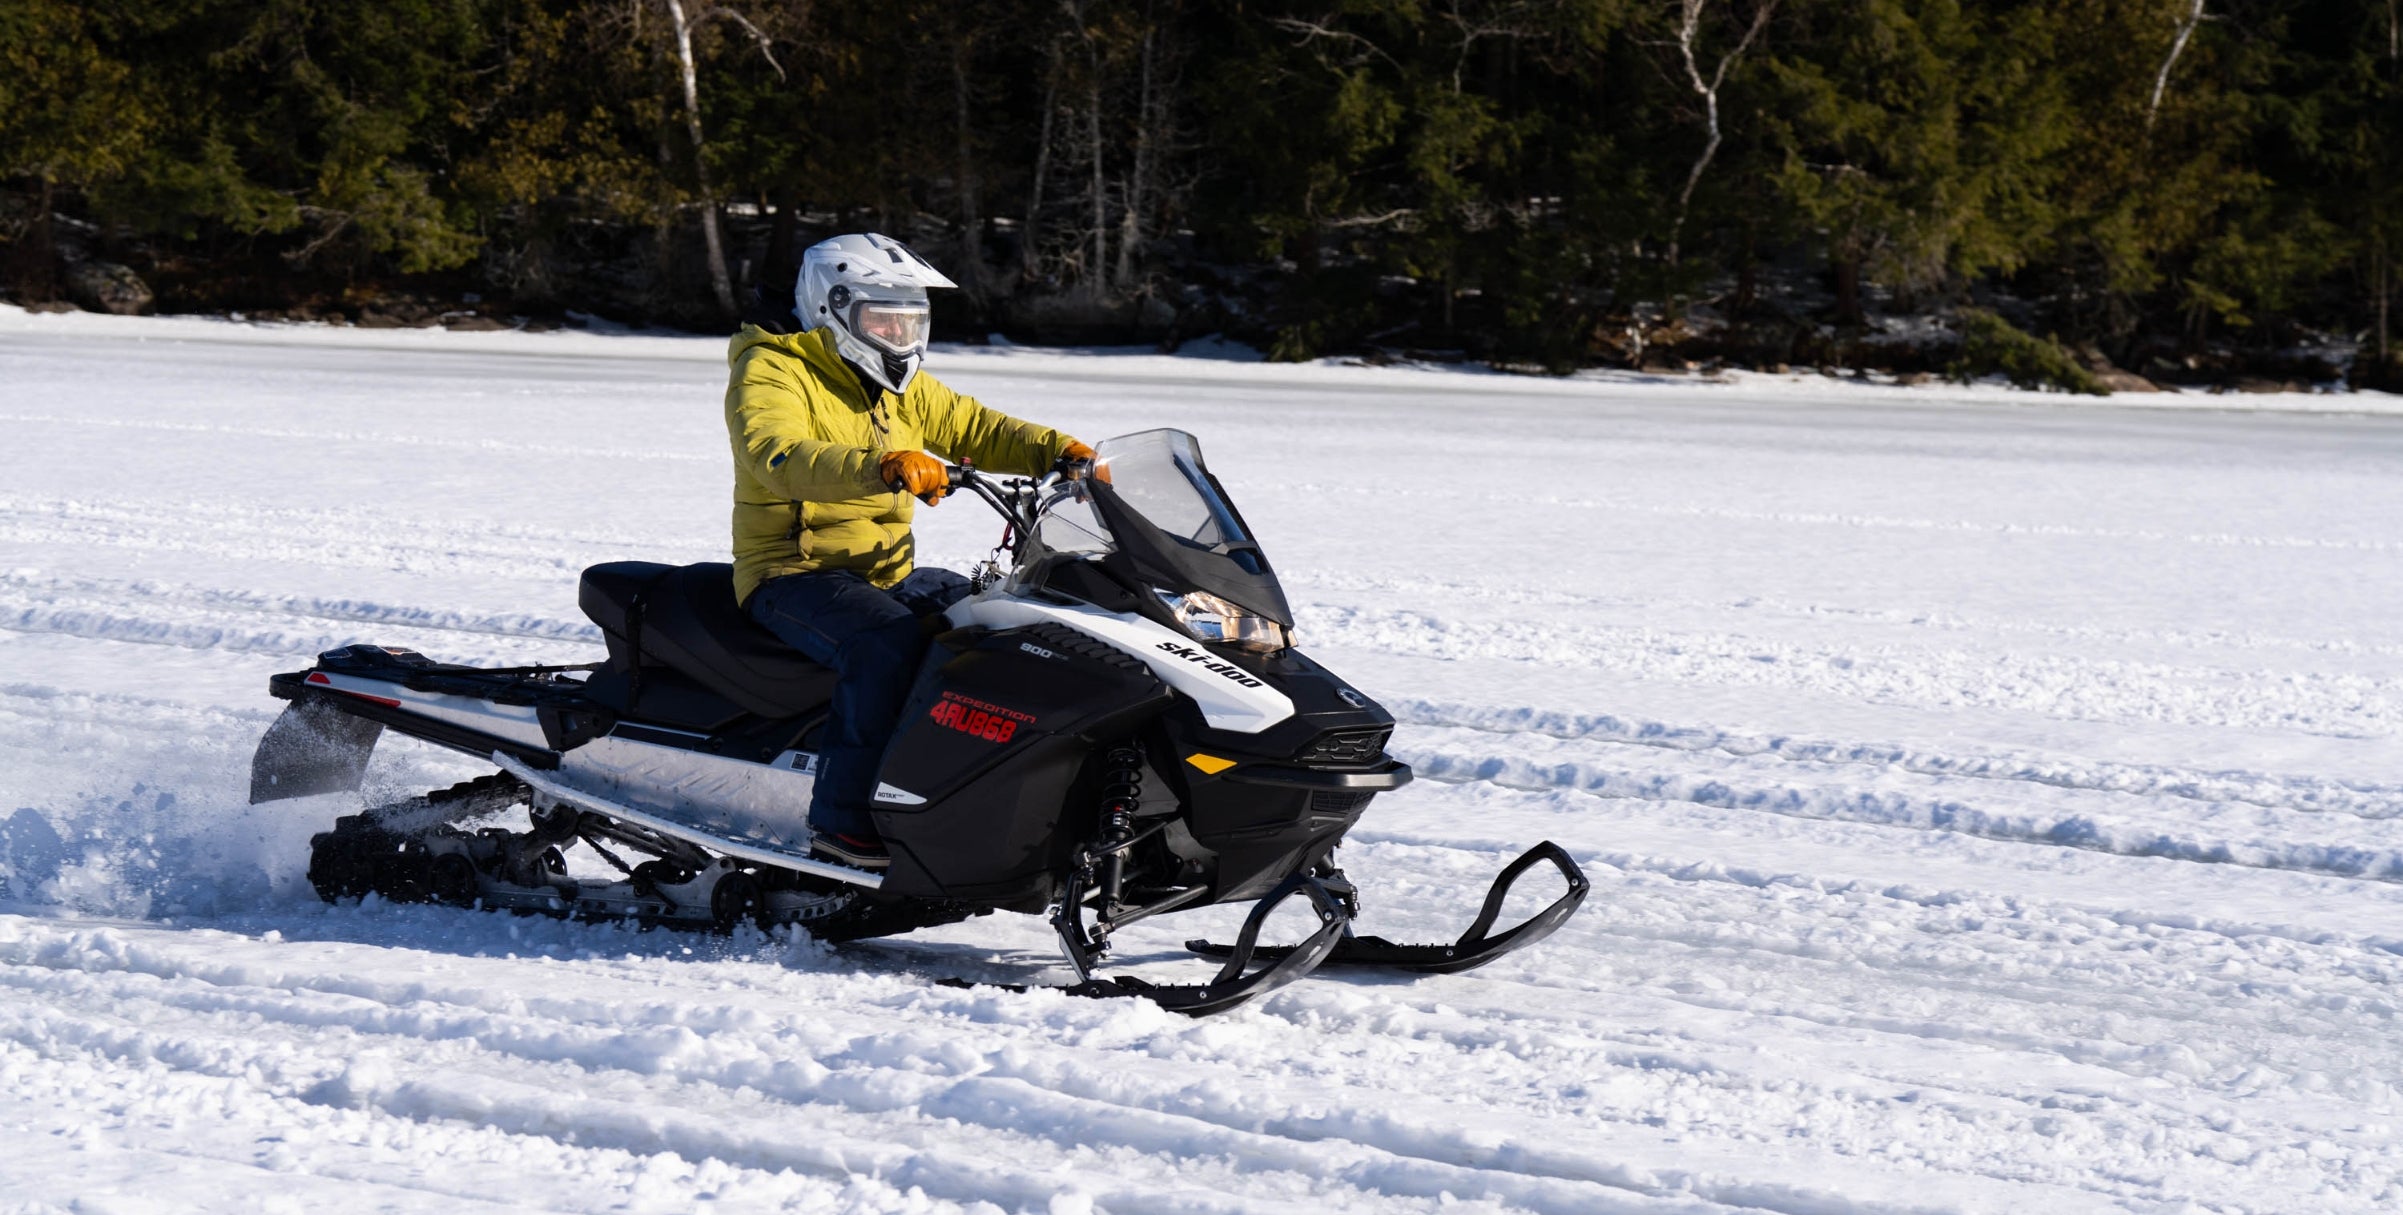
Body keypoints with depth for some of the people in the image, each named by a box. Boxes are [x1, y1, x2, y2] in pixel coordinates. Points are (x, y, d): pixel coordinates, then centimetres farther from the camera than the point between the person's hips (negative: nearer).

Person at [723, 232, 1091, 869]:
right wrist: (881, 468, -46)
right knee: (888, 642, -35)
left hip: (890, 573, 8)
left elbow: (972, 428, 16)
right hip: (794, 572, -8)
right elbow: (780, 456, -29)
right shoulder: (770, 373, -10)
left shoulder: (900, 386, 17)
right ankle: (845, 817, -30)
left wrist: (1057, 450, -3)